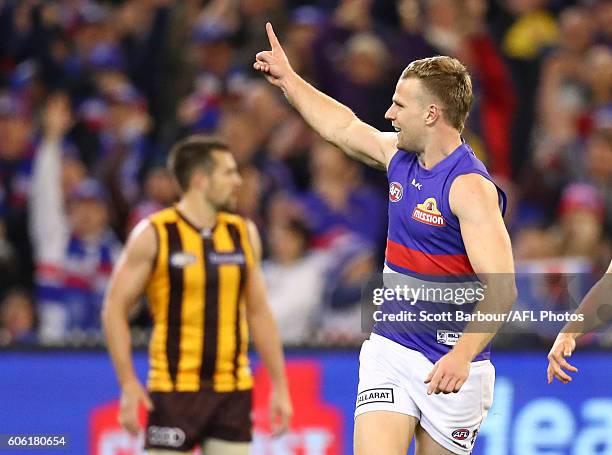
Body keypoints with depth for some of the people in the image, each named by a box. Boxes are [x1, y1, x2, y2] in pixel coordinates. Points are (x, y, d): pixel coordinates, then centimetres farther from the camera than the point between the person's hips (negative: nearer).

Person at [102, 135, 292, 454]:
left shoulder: (244, 234, 8)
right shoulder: (154, 234, -6)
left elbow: (258, 313, 14)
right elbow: (115, 310, -4)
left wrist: (279, 385, 9)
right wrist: (129, 385, -12)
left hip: (233, 391, 4)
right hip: (174, 390, -4)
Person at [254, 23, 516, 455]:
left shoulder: (470, 187, -17)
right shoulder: (399, 156, 7)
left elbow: (501, 289, -25)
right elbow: (344, 127, 30)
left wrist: (462, 356, -37)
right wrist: (288, 79, 37)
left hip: (451, 368, -6)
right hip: (389, 351, 6)